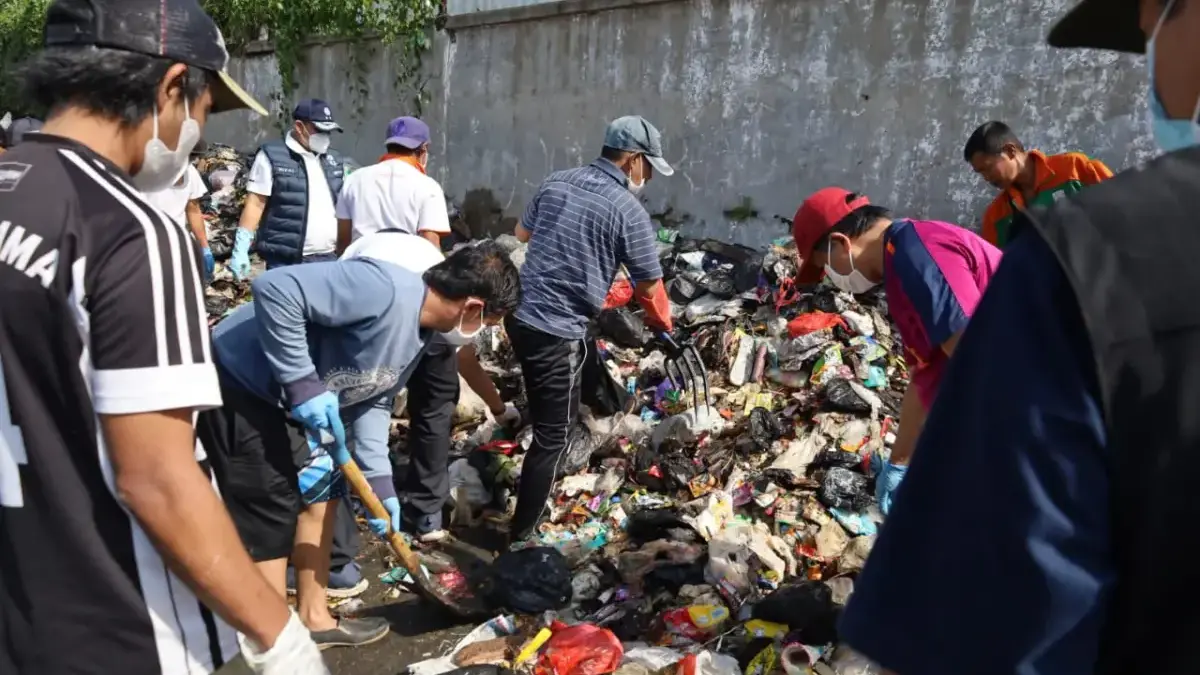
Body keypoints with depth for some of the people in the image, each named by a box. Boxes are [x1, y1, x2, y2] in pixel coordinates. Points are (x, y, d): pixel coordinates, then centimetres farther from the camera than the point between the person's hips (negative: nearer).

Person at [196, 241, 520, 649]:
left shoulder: (421, 331, 4)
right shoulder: (384, 289, -28)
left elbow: (368, 399, 12)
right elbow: (275, 289, -32)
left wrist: (378, 485, 10)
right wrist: (302, 383, -28)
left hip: (281, 397, 10)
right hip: (239, 388, -10)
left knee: (320, 495, 18)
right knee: (271, 524, -2)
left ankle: (314, 619, 36)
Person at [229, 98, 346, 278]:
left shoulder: (335, 162, 14)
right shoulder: (272, 156, -2)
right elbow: (255, 203, -5)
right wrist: (240, 250, -11)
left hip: (328, 259, 5)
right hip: (286, 262, -5)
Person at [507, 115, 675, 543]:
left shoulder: (555, 182, 8)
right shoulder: (629, 211, -11)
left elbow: (521, 234, 21)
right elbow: (649, 287, -4)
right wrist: (662, 323, 16)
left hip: (520, 314, 8)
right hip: (557, 331, -8)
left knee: (552, 415, 29)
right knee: (552, 435, 3)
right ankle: (520, 536, 9)